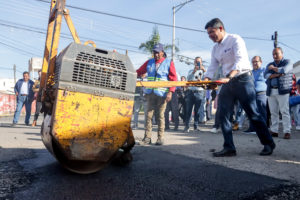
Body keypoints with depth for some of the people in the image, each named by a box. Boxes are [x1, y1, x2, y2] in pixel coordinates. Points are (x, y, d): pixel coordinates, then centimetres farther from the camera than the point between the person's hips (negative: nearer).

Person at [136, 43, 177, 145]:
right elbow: (138, 72, 14)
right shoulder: (149, 62, 15)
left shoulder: (169, 63, 6)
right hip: (150, 93, 3)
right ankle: (147, 137, 6)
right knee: (149, 114, 1)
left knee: (160, 115, 1)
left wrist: (170, 92, -9)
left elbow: (173, 79, 1)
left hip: (162, 94, -3)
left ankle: (160, 137, 9)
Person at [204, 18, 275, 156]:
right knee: (223, 115, -2)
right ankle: (229, 148, 5)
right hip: (228, 83, 7)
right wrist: (205, 81, -7)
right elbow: (212, 67, 11)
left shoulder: (235, 39, -9)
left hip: (242, 79, -7)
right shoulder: (215, 48, 13)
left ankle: (268, 144, 18)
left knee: (253, 114, -1)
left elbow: (240, 60, -23)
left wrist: (229, 77, -38)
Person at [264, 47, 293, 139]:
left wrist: (273, 68, 2)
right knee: (273, 112, 3)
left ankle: (287, 132, -7)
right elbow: (266, 75, 2)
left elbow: (283, 70, -14)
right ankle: (274, 131, 7)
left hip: (283, 91, -4)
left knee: (285, 112, -9)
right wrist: (277, 74, -13)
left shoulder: (287, 62, 8)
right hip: (271, 91, 4)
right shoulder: (270, 65, 20)